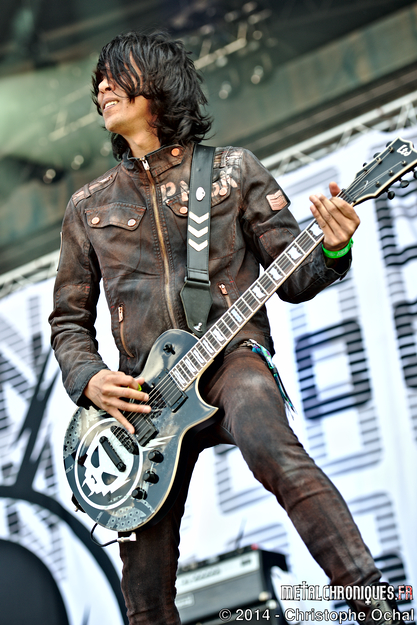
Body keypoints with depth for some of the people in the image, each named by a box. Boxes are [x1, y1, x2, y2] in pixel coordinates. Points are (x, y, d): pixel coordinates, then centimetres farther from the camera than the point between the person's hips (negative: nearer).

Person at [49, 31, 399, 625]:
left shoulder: (233, 169, 8)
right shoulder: (89, 207, 15)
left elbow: (293, 279, 7)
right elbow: (68, 318, 20)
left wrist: (333, 249, -15)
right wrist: (89, 379, -1)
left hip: (231, 357, -3)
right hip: (143, 396, 3)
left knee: (271, 448, -38)